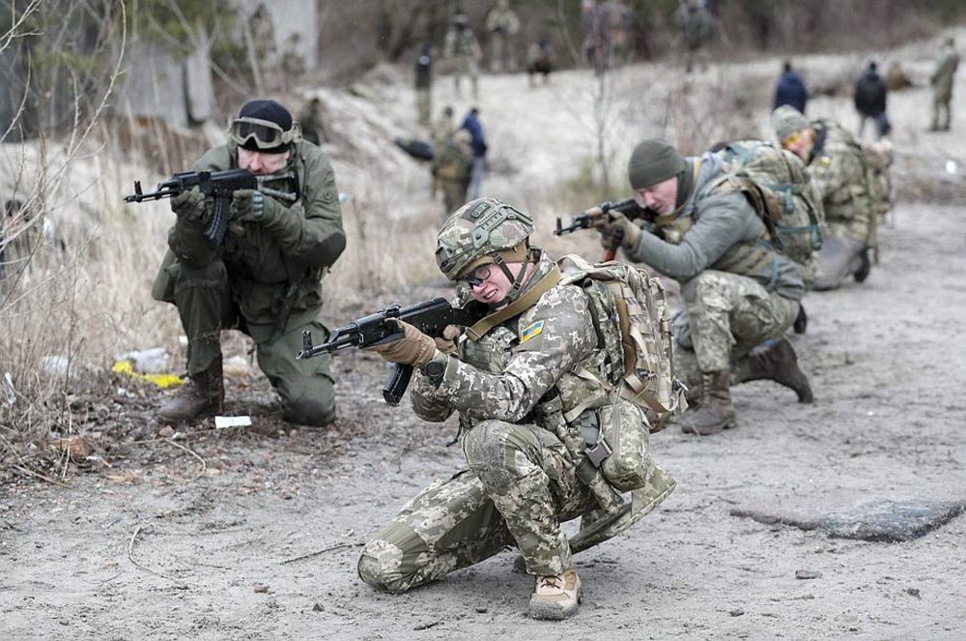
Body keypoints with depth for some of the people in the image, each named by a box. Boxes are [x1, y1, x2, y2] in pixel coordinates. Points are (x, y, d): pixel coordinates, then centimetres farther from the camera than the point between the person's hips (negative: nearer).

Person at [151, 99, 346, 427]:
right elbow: (195, 254, -30)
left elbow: (330, 246, -24)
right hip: (228, 293, 1)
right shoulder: (213, 168, -18)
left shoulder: (312, 166, -14)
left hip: (287, 304, -1)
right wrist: (191, 217, -53)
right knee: (190, 267, -33)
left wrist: (275, 214, -38)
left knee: (314, 409, -19)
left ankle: (292, 364, 18)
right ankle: (204, 384, -13)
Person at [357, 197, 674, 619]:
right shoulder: (480, 313, 9)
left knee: (491, 437, -40)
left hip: (573, 467, -7)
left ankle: (555, 572, -20)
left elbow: (509, 401, -27)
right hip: (500, 473, 7)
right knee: (381, 566, -5)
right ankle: (520, 532, 15)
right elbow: (431, 410, 7)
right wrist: (427, 356, -14)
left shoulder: (562, 310, -14)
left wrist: (429, 358, -34)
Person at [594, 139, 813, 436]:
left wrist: (633, 236, -49)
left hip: (772, 301, -9)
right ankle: (768, 362, 17)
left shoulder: (723, 205, -28)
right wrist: (617, 231, -26)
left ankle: (718, 403, -30)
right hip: (721, 308, 9)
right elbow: (641, 255, -5)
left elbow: (686, 263, -40)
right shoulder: (670, 198, -2)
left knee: (704, 286, -37)